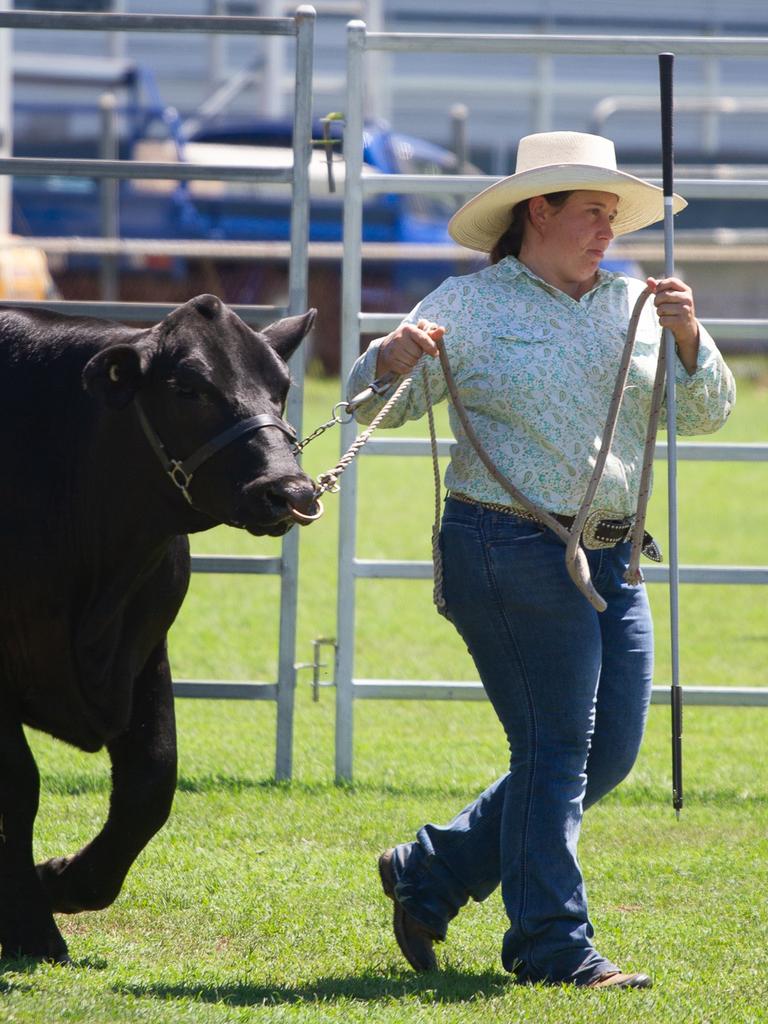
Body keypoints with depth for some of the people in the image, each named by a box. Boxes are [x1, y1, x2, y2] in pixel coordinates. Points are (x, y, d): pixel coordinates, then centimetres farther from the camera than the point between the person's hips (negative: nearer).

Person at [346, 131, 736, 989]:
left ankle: (431, 873, 21)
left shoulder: (631, 306, 12)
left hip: (608, 557, 7)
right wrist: (392, 360, -24)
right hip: (511, 554, -7)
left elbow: (706, 412, 7)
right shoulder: (471, 306, -1)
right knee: (555, 751, -6)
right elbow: (370, 406, -2)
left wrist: (687, 337, -11)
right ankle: (552, 946, 2)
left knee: (608, 755, 8)